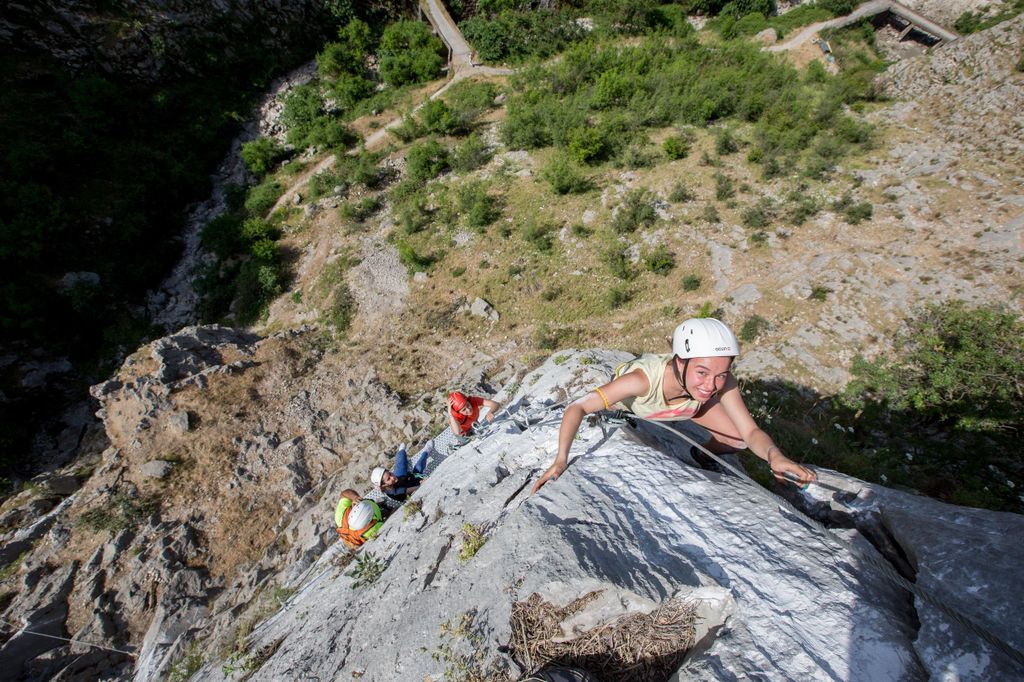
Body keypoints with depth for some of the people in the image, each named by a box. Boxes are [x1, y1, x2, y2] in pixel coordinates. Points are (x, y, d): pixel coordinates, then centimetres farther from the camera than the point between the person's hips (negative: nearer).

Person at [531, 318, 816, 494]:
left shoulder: (724, 384, -37)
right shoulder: (643, 378, -48)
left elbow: (751, 433, -27)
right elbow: (578, 407, -46)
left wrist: (774, 455, -49)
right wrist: (561, 459, -57)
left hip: (685, 396, 3)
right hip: (630, 396, -2)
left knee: (737, 442, -1)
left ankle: (700, 455, 30)